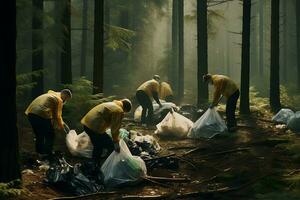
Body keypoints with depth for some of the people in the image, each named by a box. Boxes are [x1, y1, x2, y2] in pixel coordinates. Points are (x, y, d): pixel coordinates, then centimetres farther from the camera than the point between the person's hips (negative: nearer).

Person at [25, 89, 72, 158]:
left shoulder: (50, 94, 28)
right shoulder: (59, 100, 1)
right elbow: (57, 116, 0)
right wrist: (61, 126, 16)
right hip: (42, 114, -9)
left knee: (39, 135, 22)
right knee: (50, 135, 7)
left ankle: (40, 153, 29)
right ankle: (47, 154, 11)